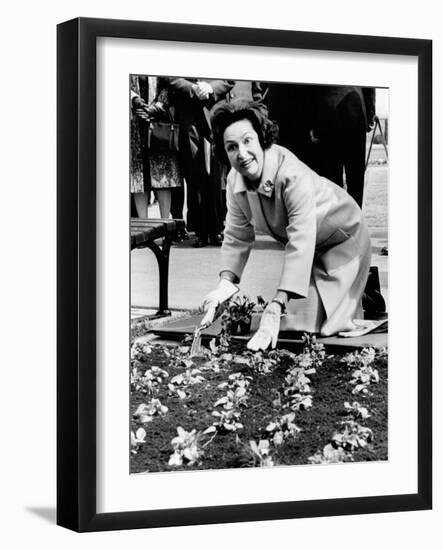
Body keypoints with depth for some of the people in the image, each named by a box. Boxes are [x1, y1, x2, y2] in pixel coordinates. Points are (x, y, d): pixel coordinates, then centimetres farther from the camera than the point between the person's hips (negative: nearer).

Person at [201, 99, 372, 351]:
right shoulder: (236, 180, -16)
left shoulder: (294, 177, -39)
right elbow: (238, 236, -6)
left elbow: (301, 244, -45)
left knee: (325, 326, -13)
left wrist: (275, 309, -52)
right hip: (302, 245, 7)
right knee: (297, 321, 3)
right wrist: (226, 282, -25)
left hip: (342, 239, -6)